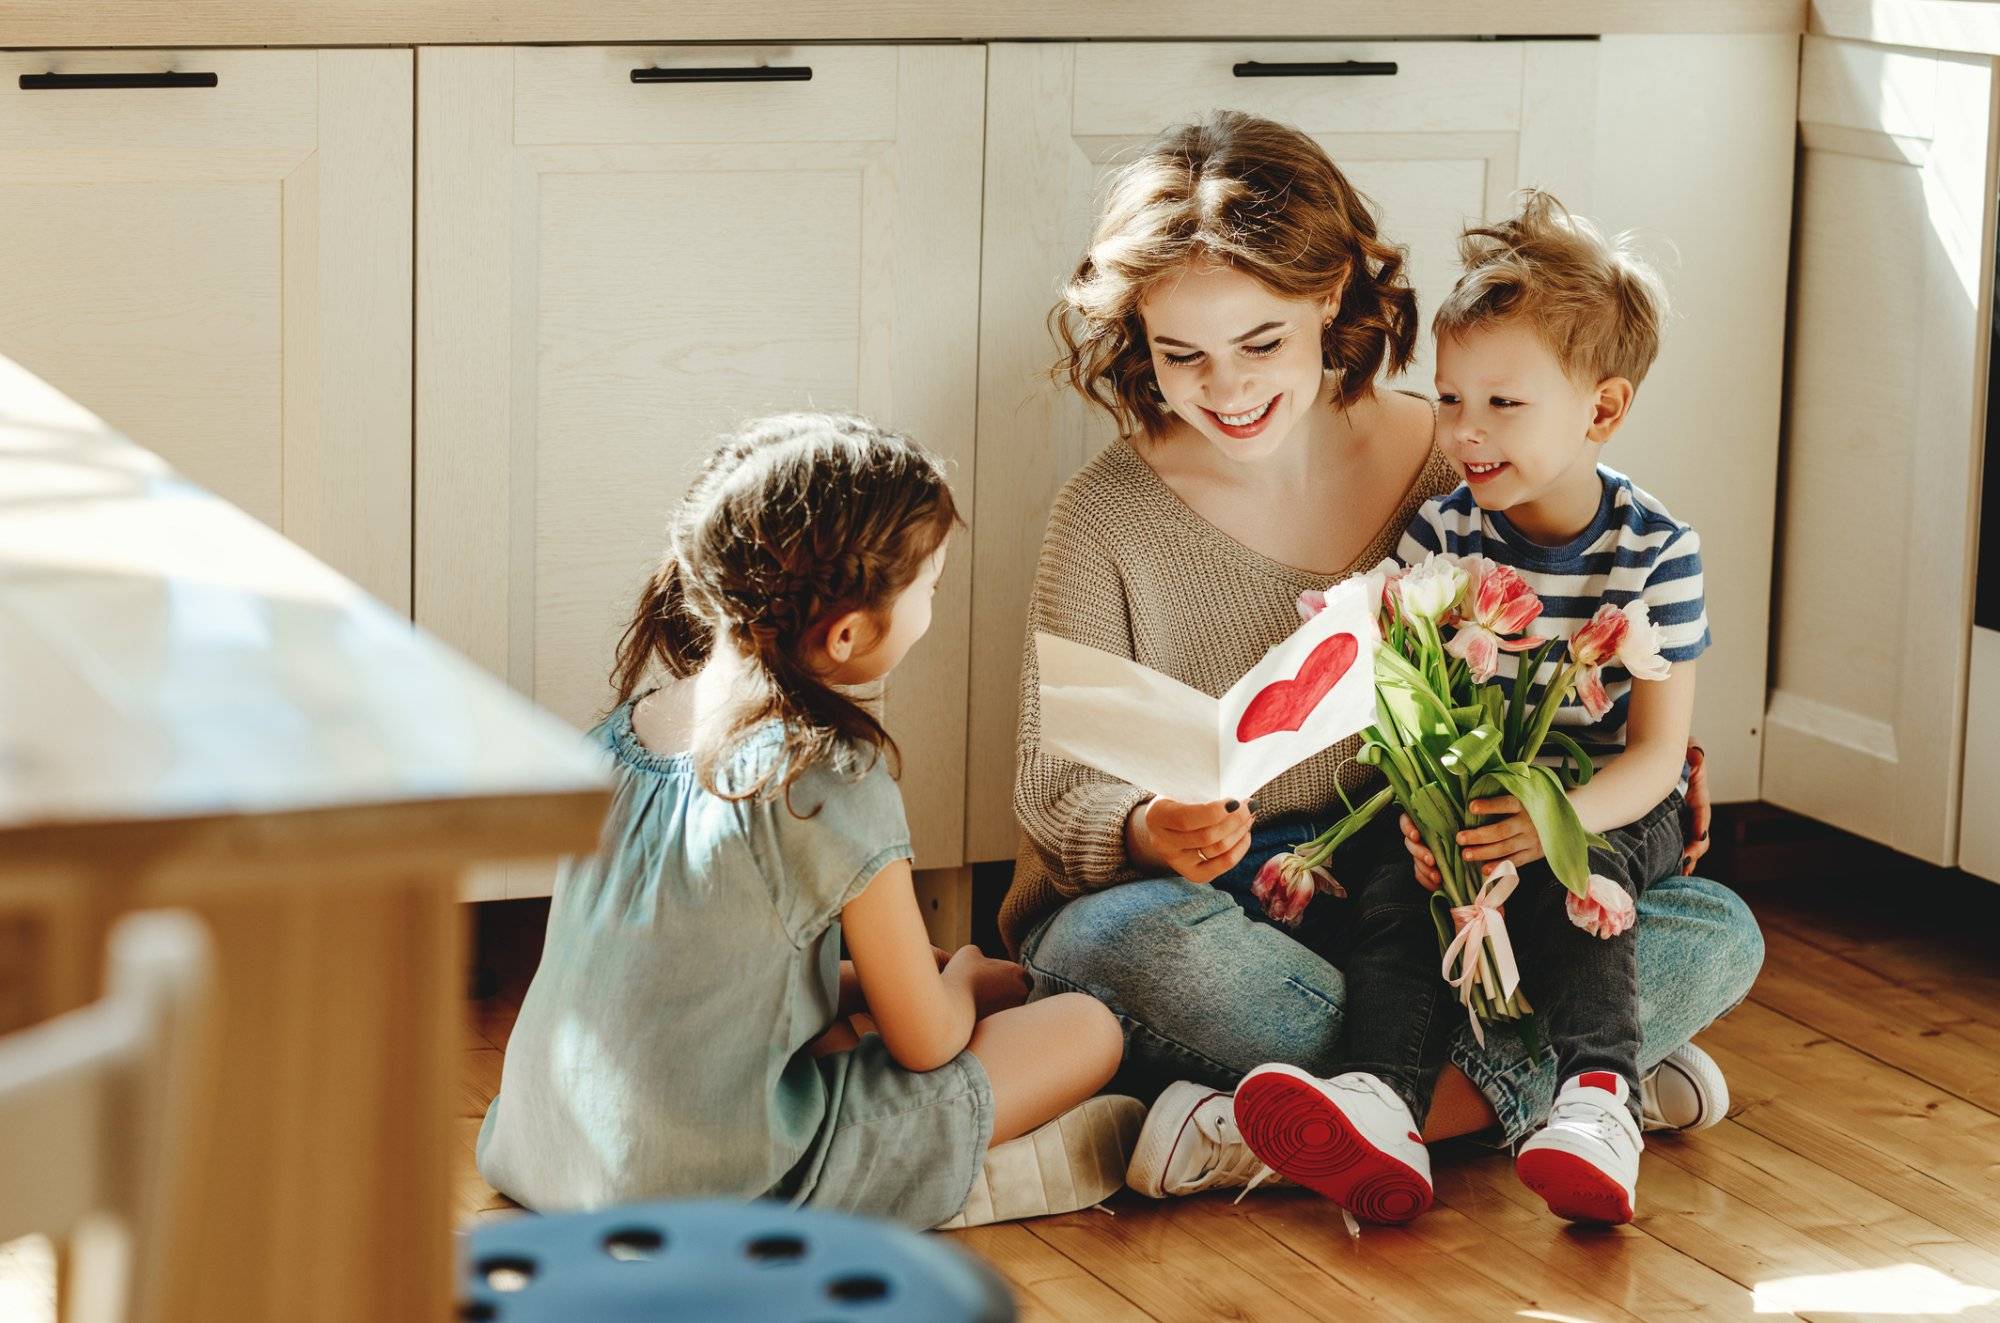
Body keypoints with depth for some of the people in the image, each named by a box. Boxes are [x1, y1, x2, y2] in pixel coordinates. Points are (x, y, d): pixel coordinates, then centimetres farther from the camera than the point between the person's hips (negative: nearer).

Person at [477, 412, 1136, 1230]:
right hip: (716, 1187, -7)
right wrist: (961, 979, 14)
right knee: (1088, 1029, 1)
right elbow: (927, 1044, -8)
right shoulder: (831, 780, -18)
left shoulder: (623, 732, 3)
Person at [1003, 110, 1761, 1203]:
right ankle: (1546, 1074, -24)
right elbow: (1054, 788, -7)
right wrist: (1150, 832, -31)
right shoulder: (1110, 514, -7)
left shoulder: (1449, 468, 0)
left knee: (1717, 935, -16)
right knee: (1140, 937, -39)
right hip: (1202, 910, -3)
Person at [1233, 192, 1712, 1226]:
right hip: (1460, 797, 2)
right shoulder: (1439, 534, 0)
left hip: (1608, 810, -2)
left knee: (1575, 886, -34)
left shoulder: (1654, 552, -7)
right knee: (1395, 897, -27)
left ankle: (1599, 1099, -45)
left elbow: (1658, 752, -9)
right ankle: (1383, 1106, -47)